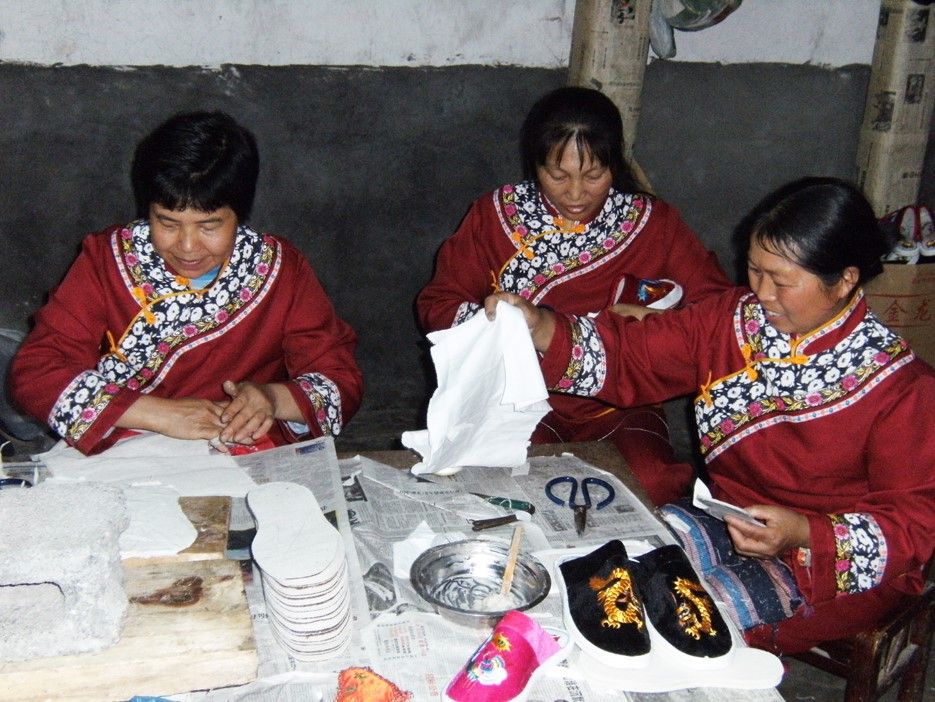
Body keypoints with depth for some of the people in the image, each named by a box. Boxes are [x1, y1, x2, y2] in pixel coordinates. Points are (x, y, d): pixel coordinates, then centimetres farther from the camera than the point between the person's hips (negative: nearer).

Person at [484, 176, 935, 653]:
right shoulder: (732, 319, -3)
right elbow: (630, 358, -1)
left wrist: (803, 535, -28)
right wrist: (539, 326, -17)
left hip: (833, 562, -5)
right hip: (726, 519, 6)